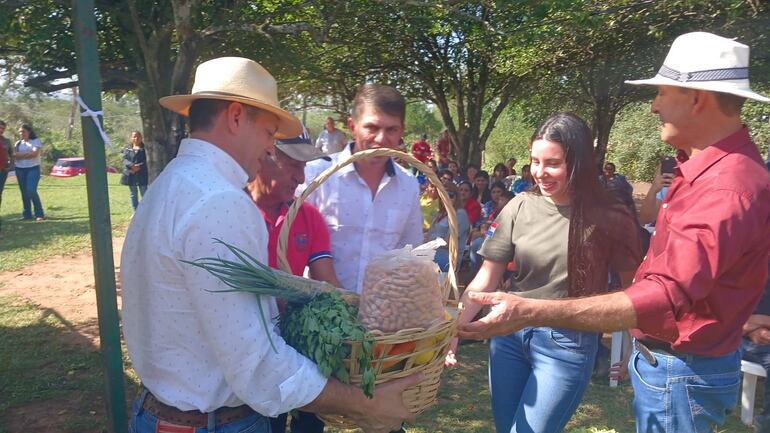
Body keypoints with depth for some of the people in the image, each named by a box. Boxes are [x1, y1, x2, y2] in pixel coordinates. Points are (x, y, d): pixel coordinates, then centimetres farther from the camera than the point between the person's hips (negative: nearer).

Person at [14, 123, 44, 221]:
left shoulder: (36, 141, 2)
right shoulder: (18, 143, 15)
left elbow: (34, 154, -12)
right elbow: (15, 155, 6)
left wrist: (21, 155, -8)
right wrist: (28, 154, -10)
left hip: (33, 168, -5)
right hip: (20, 169, 5)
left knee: (31, 191, -16)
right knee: (24, 192, 4)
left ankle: (39, 214, -11)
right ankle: (27, 214, 9)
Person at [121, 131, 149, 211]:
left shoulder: (144, 149, 3)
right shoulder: (127, 149, 11)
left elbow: (146, 160, -5)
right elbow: (125, 159, -1)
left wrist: (139, 166, -19)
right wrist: (132, 165, -20)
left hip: (142, 175, -3)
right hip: (131, 175, 3)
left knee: (144, 194, -3)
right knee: (133, 194, 11)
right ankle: (136, 212, 19)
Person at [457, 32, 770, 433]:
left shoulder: (729, 188, -27)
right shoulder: (703, 165, 5)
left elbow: (664, 297, -37)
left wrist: (531, 312, -42)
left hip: (680, 372, -9)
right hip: (659, 356, 9)